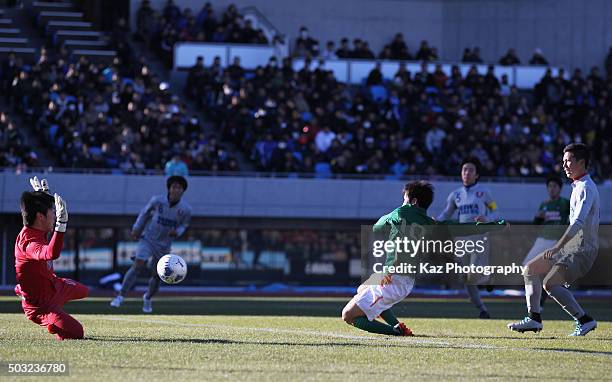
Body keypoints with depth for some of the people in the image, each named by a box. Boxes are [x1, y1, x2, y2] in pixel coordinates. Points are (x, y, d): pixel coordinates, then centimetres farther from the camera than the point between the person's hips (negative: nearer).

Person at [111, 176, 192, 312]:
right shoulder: (157, 201, -14)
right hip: (148, 239, -2)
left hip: (164, 245, 2)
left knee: (157, 276, 10)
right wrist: (136, 228, -1)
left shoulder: (186, 209, -12)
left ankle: (147, 298, 39)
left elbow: (184, 224, 6)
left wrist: (177, 232, -15)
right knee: (138, 265, -22)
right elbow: (145, 213, 4)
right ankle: (120, 296, -22)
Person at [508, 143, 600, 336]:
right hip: (572, 246, 10)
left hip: (583, 248, -10)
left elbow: (578, 222, -27)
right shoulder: (578, 186, 17)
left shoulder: (586, 188, -15)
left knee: (551, 283, -21)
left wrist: (558, 247, -33)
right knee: (531, 269, 13)